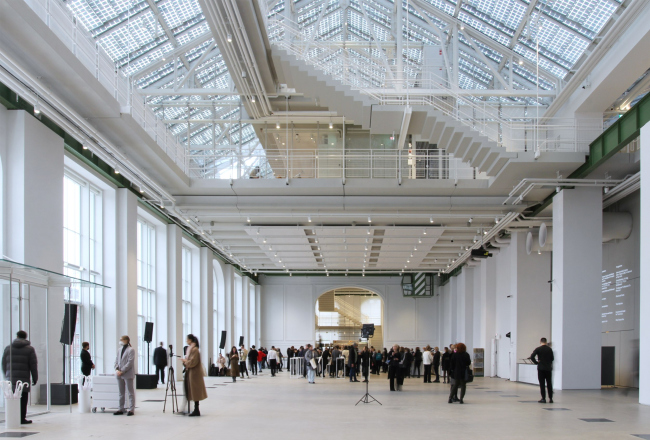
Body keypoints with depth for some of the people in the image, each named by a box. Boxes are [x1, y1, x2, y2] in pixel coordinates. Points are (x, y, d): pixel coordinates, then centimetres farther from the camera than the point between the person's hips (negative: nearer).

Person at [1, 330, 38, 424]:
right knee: (23, 399, 0)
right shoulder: (29, 349, 2)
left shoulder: (8, 348, 11)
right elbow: (33, 365, -1)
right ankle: (22, 419, 0)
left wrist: (7, 376, 23)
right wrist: (35, 378, 6)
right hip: (24, 379, -3)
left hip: (11, 379, 3)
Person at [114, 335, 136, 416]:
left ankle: (131, 409, -1)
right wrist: (117, 369, -6)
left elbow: (130, 362, -14)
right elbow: (116, 361, 13)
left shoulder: (131, 350, -7)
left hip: (128, 375, -7)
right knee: (121, 393, 11)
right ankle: (121, 409, 16)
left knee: (130, 392, -2)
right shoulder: (120, 350, 15)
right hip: (120, 375, 7)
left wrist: (122, 371, -18)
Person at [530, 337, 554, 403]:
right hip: (548, 368, 3)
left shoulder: (538, 349, -8)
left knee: (542, 384, 0)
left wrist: (536, 362, -4)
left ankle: (543, 398, -2)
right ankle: (550, 398, 11)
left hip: (541, 368, -3)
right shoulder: (550, 349, 2)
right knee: (549, 384, 10)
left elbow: (532, 357, -16)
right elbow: (552, 359, 7)